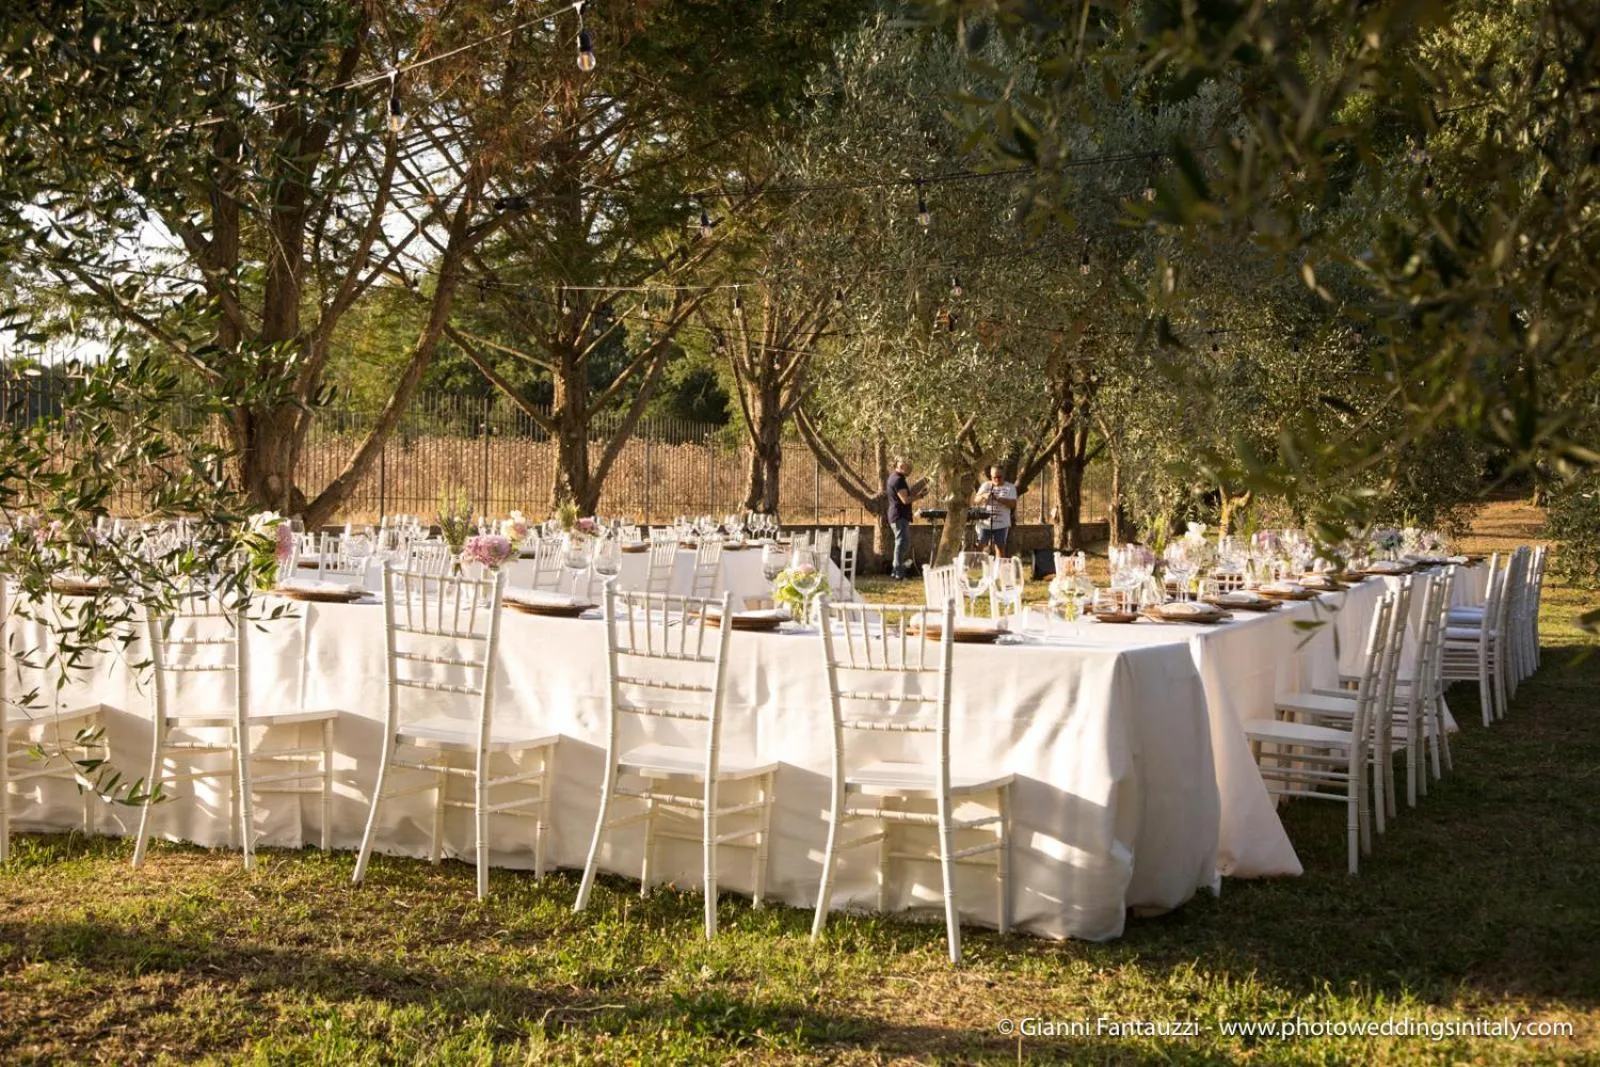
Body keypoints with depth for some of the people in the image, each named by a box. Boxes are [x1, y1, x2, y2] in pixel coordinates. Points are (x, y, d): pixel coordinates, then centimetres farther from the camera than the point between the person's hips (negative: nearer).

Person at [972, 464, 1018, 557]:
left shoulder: (1010, 487, 4)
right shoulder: (985, 486, 10)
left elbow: (1013, 504, -9)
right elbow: (975, 501, 4)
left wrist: (998, 499, -22)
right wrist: (983, 496, -17)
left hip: (1001, 524, -2)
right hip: (984, 523, 2)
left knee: (1000, 548, -1)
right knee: (979, 547, -1)